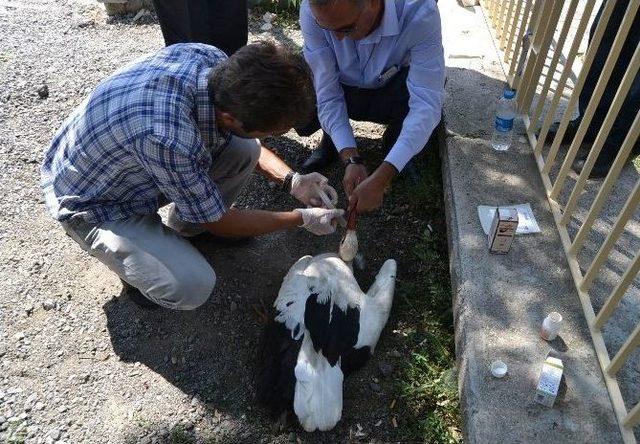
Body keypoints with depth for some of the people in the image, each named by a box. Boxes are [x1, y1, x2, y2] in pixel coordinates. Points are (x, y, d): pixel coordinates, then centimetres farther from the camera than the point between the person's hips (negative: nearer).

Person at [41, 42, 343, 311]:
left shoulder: (212, 58, -22)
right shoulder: (169, 140, -43)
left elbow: (244, 144, 0)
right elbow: (219, 223, -22)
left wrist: (291, 180, -13)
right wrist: (302, 219, -13)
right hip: (90, 203, -6)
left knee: (245, 151, -9)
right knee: (192, 286, -25)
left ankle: (183, 227, 14)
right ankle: (135, 263, 9)